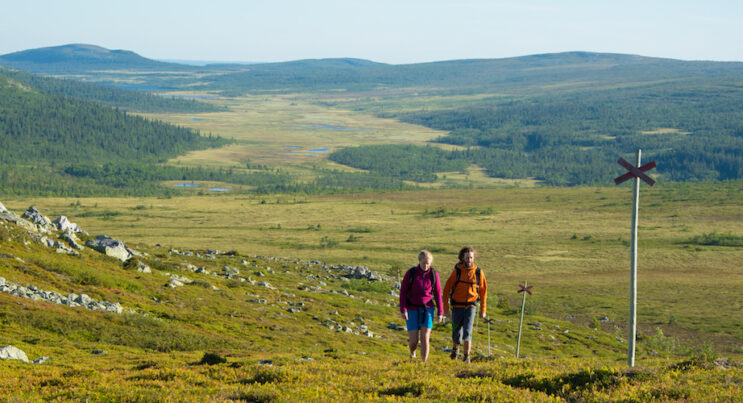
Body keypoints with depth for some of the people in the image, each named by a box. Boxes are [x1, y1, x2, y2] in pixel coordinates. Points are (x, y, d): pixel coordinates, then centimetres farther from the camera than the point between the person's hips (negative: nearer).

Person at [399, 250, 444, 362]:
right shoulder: (410, 273, -11)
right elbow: (403, 291, -6)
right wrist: (403, 310, -13)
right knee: (414, 340, -4)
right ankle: (412, 353, 32)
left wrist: (440, 312, 3)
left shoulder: (434, 275, -5)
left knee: (425, 338, -14)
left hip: (427, 309, 1)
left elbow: (437, 294, 3)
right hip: (412, 310, -1)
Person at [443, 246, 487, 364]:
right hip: (457, 307, 0)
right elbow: (446, 289, -6)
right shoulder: (457, 271, -10)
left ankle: (466, 356, -3)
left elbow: (483, 291, 6)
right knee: (456, 333, 7)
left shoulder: (478, 272, -5)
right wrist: (445, 309, -10)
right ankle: (456, 347, 41)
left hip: (470, 307, 0)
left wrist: (483, 310, 7)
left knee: (467, 332, -16)